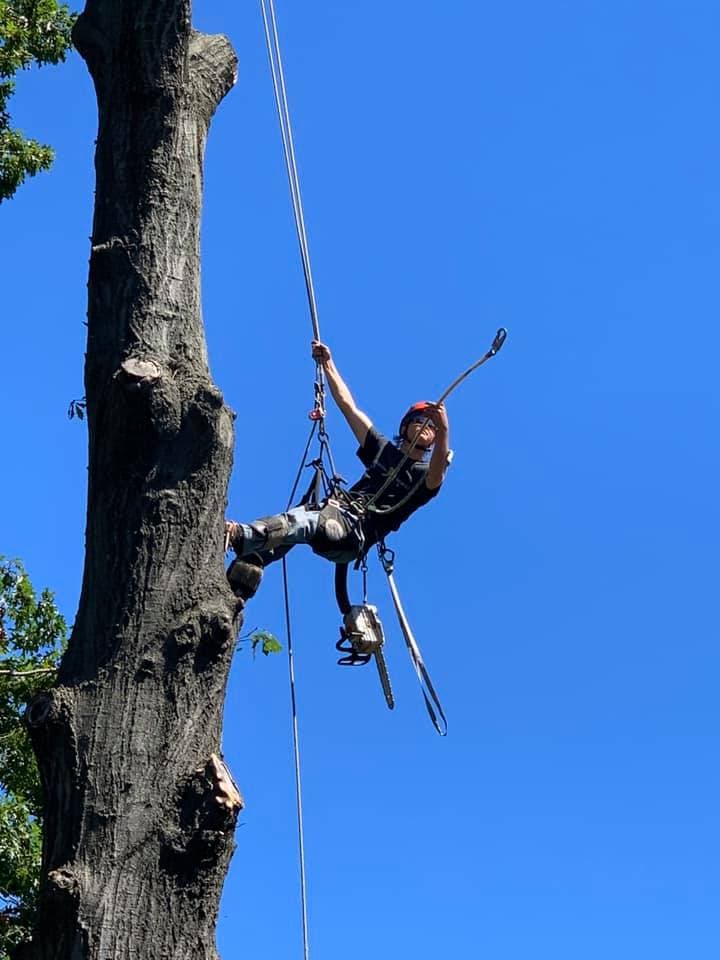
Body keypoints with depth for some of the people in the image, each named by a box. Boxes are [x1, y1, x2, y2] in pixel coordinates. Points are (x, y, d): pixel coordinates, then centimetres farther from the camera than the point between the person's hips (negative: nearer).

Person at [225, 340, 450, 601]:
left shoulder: (427, 476, 14)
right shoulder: (384, 449, 30)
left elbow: (438, 471, -14)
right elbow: (348, 406, 30)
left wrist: (443, 430, -33)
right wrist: (328, 365, 26)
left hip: (357, 534, -5)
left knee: (302, 522, -37)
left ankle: (239, 535, -63)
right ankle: (233, 591, -50)